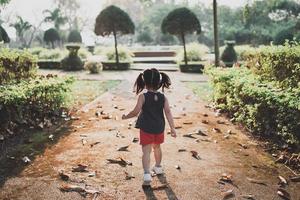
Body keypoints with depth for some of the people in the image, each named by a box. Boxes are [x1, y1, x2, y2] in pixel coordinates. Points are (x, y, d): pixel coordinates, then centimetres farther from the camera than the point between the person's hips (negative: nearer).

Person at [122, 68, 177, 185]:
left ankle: (147, 173, -16)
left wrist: (126, 116, 2)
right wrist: (172, 128, -6)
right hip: (159, 128, 4)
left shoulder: (143, 97, -13)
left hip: (146, 129, -4)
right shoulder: (163, 98, -3)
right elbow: (168, 113, -7)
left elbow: (136, 111, -15)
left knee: (146, 151, -2)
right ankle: (158, 167, 43)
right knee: (157, 147, 25)